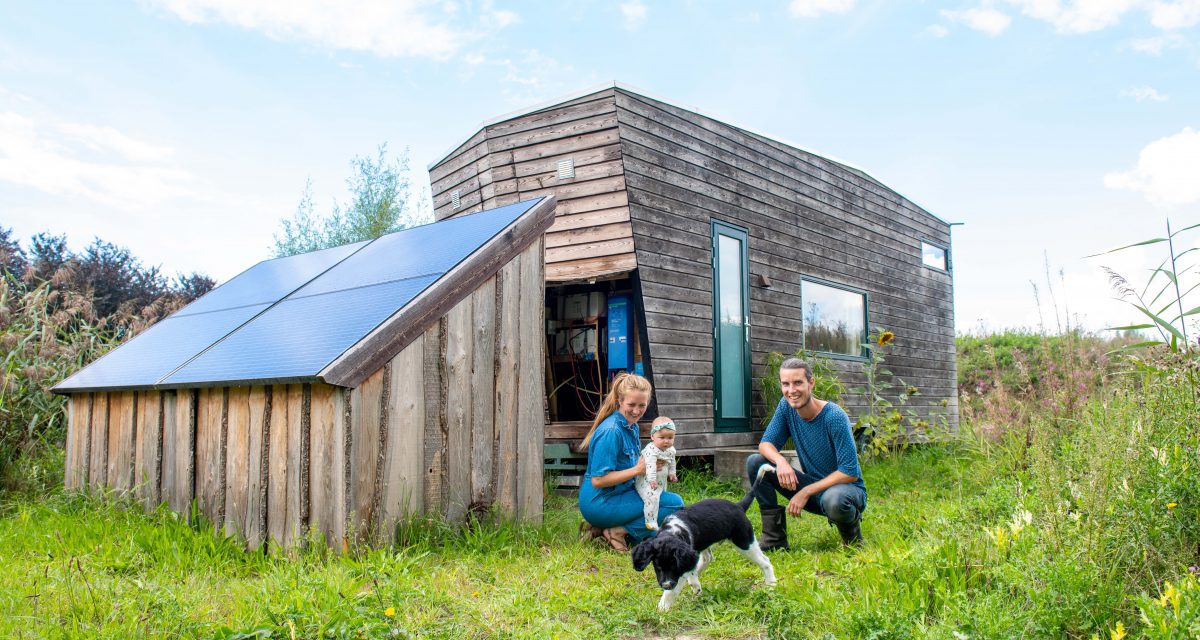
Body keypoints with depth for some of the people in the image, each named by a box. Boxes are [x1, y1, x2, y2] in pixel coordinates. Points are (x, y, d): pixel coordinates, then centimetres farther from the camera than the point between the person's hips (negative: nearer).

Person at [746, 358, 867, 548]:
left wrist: (806, 492, -26)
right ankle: (774, 538, -6)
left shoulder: (834, 417, -23)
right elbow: (766, 444, -5)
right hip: (813, 486, 6)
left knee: (834, 499, -42)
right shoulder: (786, 406, -6)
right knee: (755, 462, -11)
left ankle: (851, 530, -4)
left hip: (846, 487, -5)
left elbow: (850, 473, -24)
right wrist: (780, 461, -29)